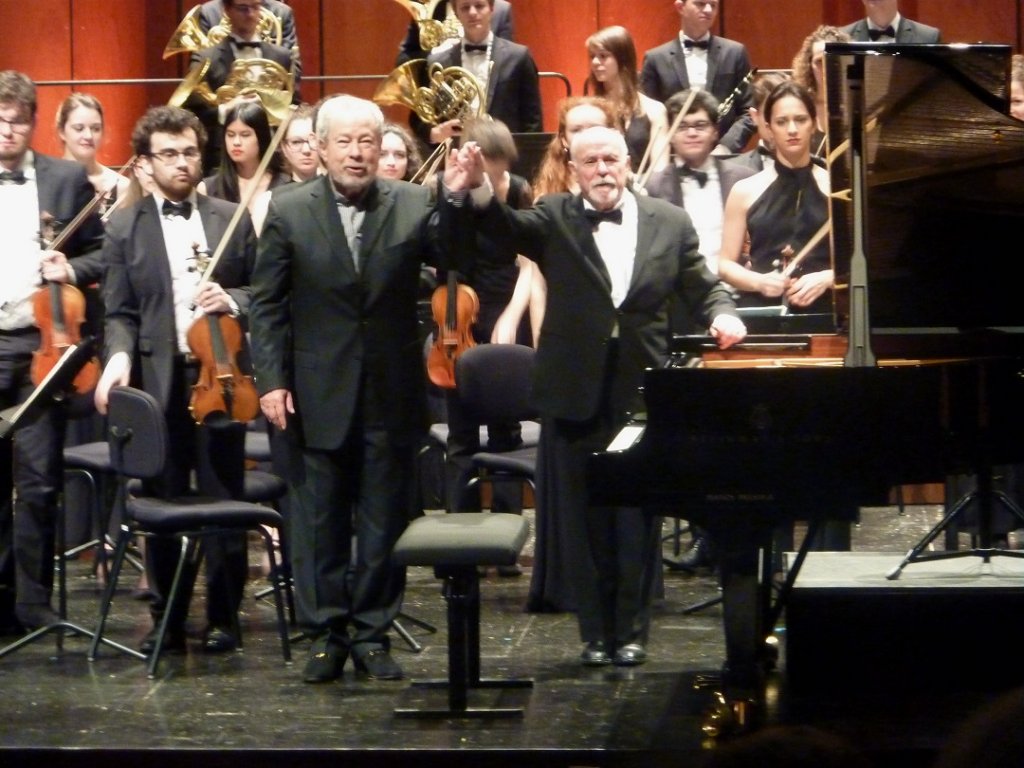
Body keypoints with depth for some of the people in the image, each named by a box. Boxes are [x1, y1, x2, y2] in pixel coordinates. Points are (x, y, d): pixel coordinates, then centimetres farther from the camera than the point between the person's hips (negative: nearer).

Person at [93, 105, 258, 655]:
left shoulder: (233, 219, 9)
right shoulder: (125, 228, 7)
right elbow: (120, 313, 2)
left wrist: (232, 301, -11)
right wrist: (119, 358, -16)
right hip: (157, 378, 0)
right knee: (164, 502, 4)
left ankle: (222, 618, 14)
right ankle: (167, 619, 15)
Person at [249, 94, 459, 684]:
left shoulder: (414, 206, 0)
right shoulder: (290, 211, 0)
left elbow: (459, 258, -14)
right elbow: (268, 305, 1)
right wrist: (272, 381, -6)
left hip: (392, 398, 0)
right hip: (318, 397, 0)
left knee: (385, 521, 8)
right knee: (320, 523, 7)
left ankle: (373, 633, 17)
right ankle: (326, 635, 16)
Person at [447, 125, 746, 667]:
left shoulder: (669, 223, 6)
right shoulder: (554, 220, 1)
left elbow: (704, 286, 12)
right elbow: (503, 225, -16)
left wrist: (722, 314, -9)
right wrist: (474, 191, -36)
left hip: (643, 393, 1)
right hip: (575, 393, 0)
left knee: (639, 520, 5)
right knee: (585, 519, 7)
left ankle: (632, 629, 15)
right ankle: (595, 632, 16)